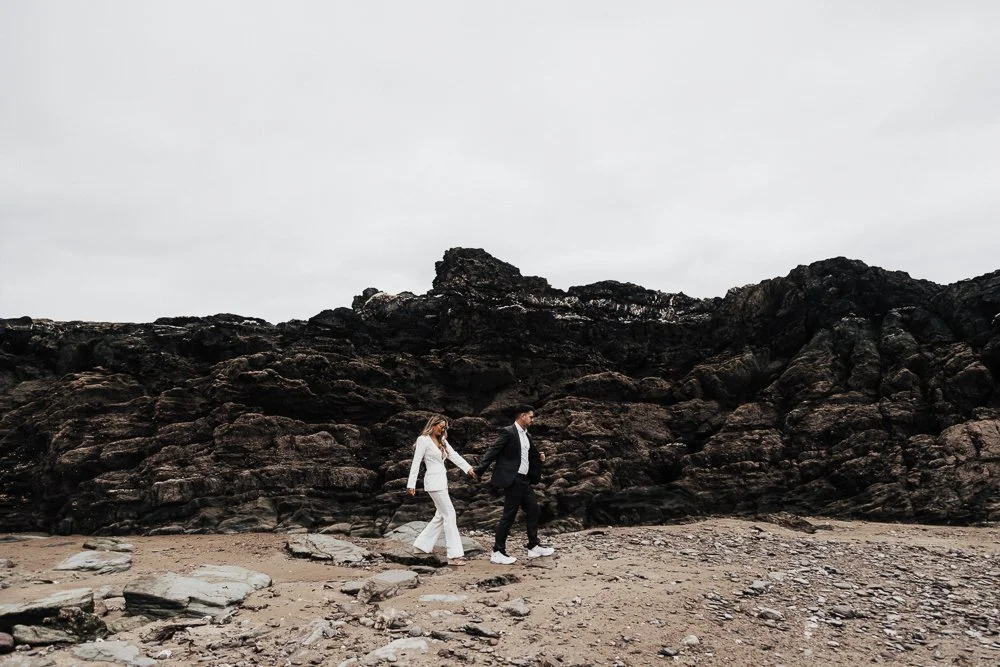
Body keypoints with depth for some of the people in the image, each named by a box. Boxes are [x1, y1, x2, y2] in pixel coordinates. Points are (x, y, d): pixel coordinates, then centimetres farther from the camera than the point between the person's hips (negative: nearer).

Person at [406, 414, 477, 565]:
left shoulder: (442, 441, 15)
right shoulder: (423, 440, -8)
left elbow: (454, 455, 6)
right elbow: (416, 462, -11)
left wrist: (469, 468, -5)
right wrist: (411, 484, -14)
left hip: (442, 481, 9)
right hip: (433, 482, -9)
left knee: (441, 515, 13)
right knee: (449, 513, -10)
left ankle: (423, 544, 25)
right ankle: (454, 555, -10)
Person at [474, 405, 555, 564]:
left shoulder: (526, 435, 14)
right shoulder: (508, 432, -12)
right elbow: (492, 452, -16)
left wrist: (539, 457, 2)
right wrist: (479, 471, -22)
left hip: (524, 480, 9)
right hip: (512, 480, -9)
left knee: (533, 511, 12)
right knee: (508, 516, -5)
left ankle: (533, 547, 23)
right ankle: (497, 552, 3)